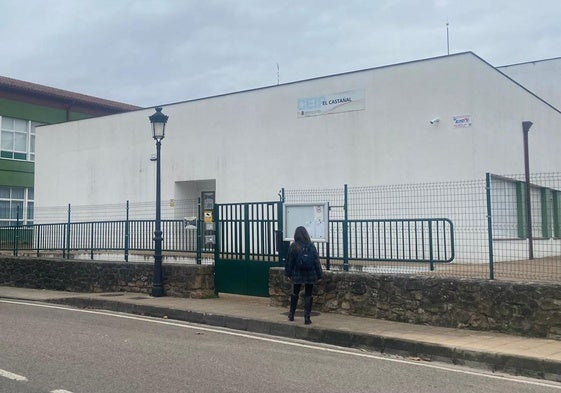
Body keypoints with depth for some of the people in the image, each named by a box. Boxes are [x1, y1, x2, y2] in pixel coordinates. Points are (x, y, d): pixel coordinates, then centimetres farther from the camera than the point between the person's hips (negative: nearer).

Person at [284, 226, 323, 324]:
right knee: (308, 296, 6)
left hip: (297, 275, 0)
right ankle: (307, 318, 5)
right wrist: (319, 274, 5)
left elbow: (289, 261, -2)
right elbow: (316, 261, -2)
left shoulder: (293, 246, -8)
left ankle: (291, 315, 27)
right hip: (310, 275, 0)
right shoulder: (311, 246, -6)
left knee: (295, 294, 18)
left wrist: (288, 273, 9)